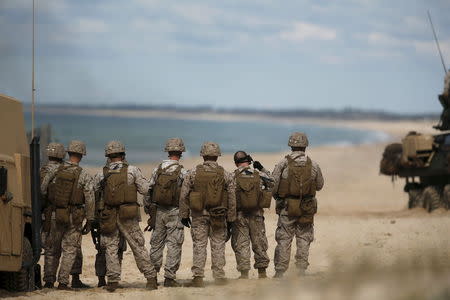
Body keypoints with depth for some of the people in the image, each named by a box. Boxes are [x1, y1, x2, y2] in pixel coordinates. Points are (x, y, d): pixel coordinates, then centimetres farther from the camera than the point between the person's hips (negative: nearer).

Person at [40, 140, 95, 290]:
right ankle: (63, 282, -3)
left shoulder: (54, 171, -1)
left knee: (54, 249, 15)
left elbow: (42, 190, 4)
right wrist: (89, 220, -2)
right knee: (70, 249, 3)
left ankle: (49, 280, 17)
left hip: (56, 215, 3)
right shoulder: (84, 176, -8)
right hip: (74, 217, -3)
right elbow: (89, 199, -9)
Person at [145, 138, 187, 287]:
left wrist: (149, 211, 15)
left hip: (158, 211, 4)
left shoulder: (157, 170, 2)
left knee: (156, 243, 13)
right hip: (175, 213, -4)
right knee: (174, 245, 0)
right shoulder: (182, 172, -10)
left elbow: (149, 191, 6)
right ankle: (169, 277, -4)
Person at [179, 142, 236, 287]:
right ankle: (219, 276, 8)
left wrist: (184, 215, 8)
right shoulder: (226, 175, 0)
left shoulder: (193, 173, -1)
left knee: (199, 245, 1)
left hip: (198, 215, 0)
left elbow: (183, 195, 0)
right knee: (218, 245, 7)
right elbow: (232, 199, 2)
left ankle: (198, 277, -3)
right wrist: (230, 219, 9)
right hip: (218, 215, 0)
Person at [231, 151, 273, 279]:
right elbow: (271, 183, 14)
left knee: (241, 245, 5)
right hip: (257, 215, 2)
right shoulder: (259, 175, -4)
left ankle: (244, 273, 1)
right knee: (259, 243, 13)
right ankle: (262, 272, 19)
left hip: (239, 215, -2)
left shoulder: (233, 177, -7)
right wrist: (263, 170, 18)